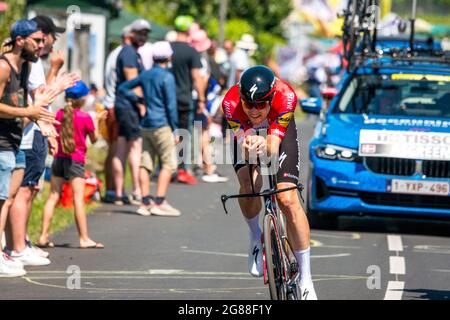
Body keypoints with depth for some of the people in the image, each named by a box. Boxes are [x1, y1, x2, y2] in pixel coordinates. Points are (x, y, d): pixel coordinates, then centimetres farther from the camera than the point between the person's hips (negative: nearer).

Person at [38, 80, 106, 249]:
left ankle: (43, 235, 7)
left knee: (53, 197, 7)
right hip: (76, 160, -5)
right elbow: (94, 139, 2)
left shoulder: (60, 113, 4)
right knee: (78, 199, -5)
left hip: (59, 158, 5)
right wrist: (96, 120, 14)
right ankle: (84, 238, -6)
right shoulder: (85, 117, -9)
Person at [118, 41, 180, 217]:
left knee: (146, 163, 6)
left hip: (146, 125, 7)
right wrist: (175, 129, -5)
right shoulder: (167, 77, -9)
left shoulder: (145, 75, 10)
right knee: (168, 163, -3)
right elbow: (171, 105, -11)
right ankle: (159, 202, -9)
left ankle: (146, 203, 6)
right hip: (162, 125, -7)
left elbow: (123, 88, 21)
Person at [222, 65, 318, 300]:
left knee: (288, 199, -15)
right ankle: (256, 238, 5)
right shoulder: (231, 103, -37)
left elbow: (273, 149, -39)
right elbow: (245, 151, -37)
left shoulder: (285, 97, -39)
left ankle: (306, 281, -8)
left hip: (279, 128, -1)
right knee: (249, 185, -28)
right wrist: (249, 146, -60)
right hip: (245, 130, 1)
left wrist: (264, 145, -62)